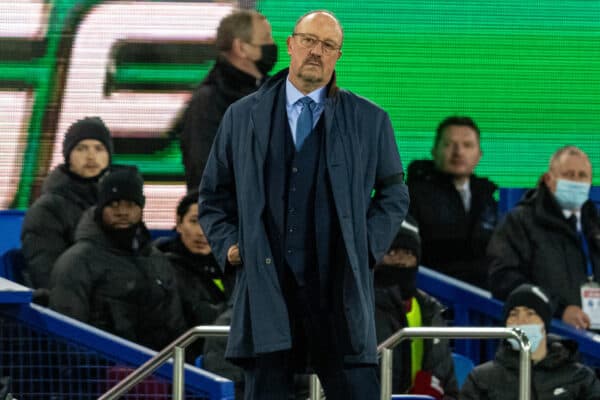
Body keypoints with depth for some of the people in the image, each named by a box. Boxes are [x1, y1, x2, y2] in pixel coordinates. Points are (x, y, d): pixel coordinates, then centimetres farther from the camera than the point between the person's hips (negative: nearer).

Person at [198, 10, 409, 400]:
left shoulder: (370, 121, 8)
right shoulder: (242, 117, 11)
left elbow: (394, 193, 16)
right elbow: (214, 194, 19)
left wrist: (369, 246, 2)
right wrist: (228, 243, 5)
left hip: (340, 289, -1)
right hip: (266, 287, 1)